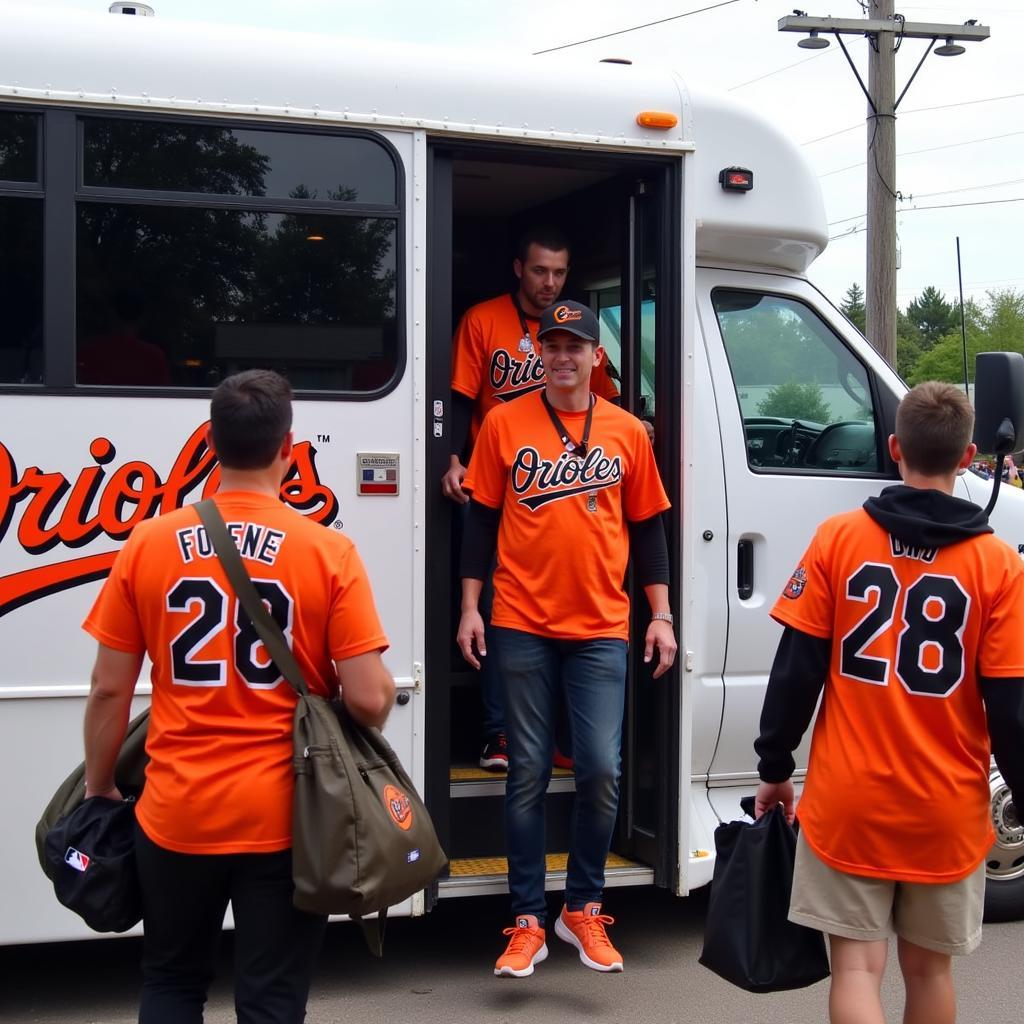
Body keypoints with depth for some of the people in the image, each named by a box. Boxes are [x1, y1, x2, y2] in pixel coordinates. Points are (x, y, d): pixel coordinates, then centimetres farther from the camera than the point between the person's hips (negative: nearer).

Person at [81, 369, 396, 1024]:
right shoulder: (328, 551, -9)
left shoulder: (147, 545, -3)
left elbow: (109, 690, 1)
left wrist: (99, 789, 15)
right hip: (284, 815, -2)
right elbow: (369, 700, -12)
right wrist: (387, 689, 11)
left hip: (177, 812, 2)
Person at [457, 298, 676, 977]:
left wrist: (662, 615, 6)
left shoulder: (627, 432, 6)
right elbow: (482, 517, 6)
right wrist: (470, 605, 1)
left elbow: (647, 527, 10)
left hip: (600, 628, 1)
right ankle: (528, 922, 14)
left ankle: (583, 909, 17)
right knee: (529, 771, 4)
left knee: (601, 769, -3)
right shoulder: (505, 424, 3)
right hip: (522, 626, -1)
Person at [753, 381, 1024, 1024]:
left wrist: (775, 768, 7)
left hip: (848, 801, -1)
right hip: (947, 811, 1)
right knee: (929, 968, 17)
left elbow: (795, 670, -5)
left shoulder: (838, 540, -6)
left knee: (857, 966, 5)